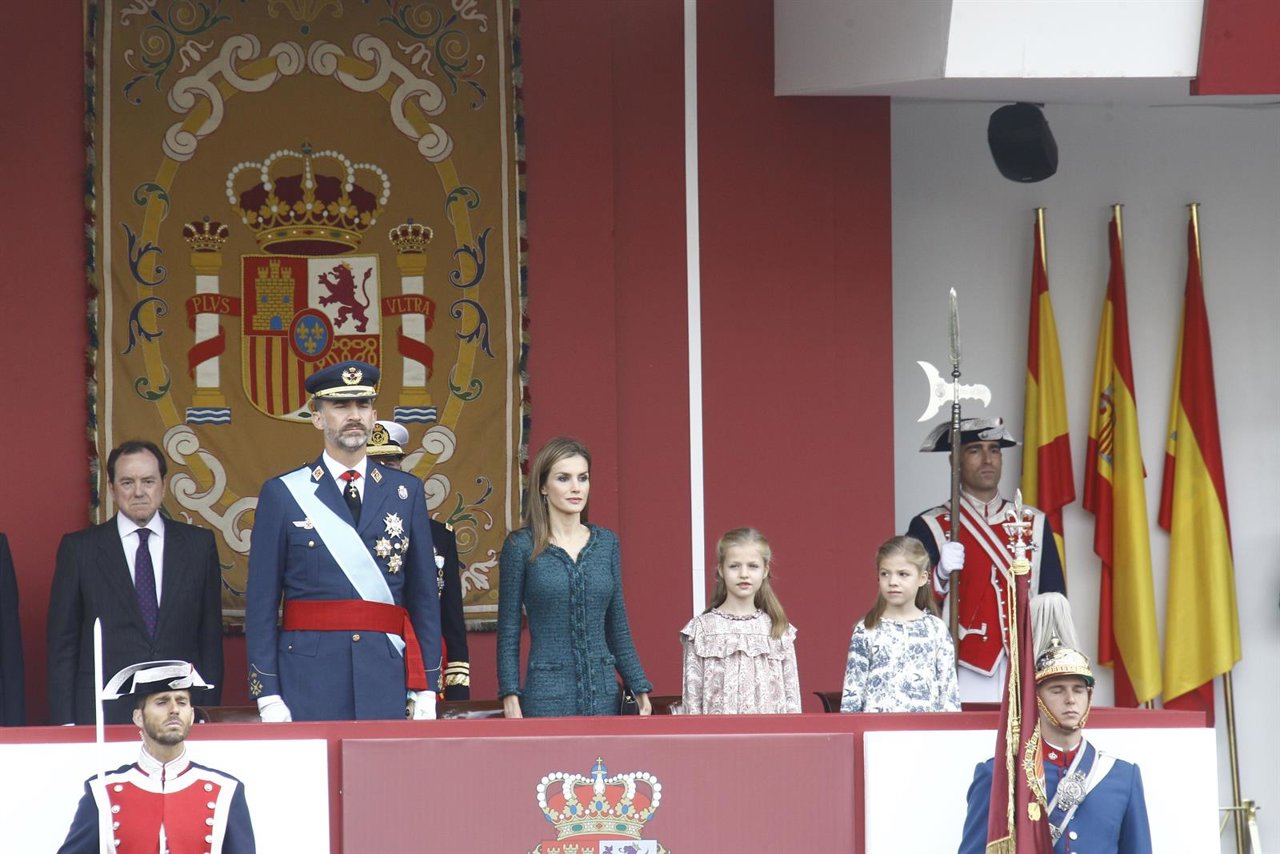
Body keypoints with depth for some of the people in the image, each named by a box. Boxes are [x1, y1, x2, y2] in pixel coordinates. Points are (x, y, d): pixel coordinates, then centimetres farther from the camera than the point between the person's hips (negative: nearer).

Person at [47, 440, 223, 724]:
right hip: (103, 717, -1)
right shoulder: (79, 548, 5)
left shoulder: (199, 544, 9)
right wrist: (65, 723, -2)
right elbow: (62, 644, 5)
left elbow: (210, 638, 10)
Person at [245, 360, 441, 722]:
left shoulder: (406, 492, 11)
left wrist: (426, 690, 5)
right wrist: (268, 696, -4)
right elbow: (261, 603, 2)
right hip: (310, 679, -2)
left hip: (388, 680, 2)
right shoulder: (281, 494, 4)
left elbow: (424, 596, 11)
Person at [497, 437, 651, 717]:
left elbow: (618, 628, 14)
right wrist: (510, 694, -8)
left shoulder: (606, 542, 11)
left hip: (604, 694, 3)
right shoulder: (521, 546, 0)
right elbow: (508, 632, 1)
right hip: (547, 694, -3)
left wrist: (639, 687, 7)